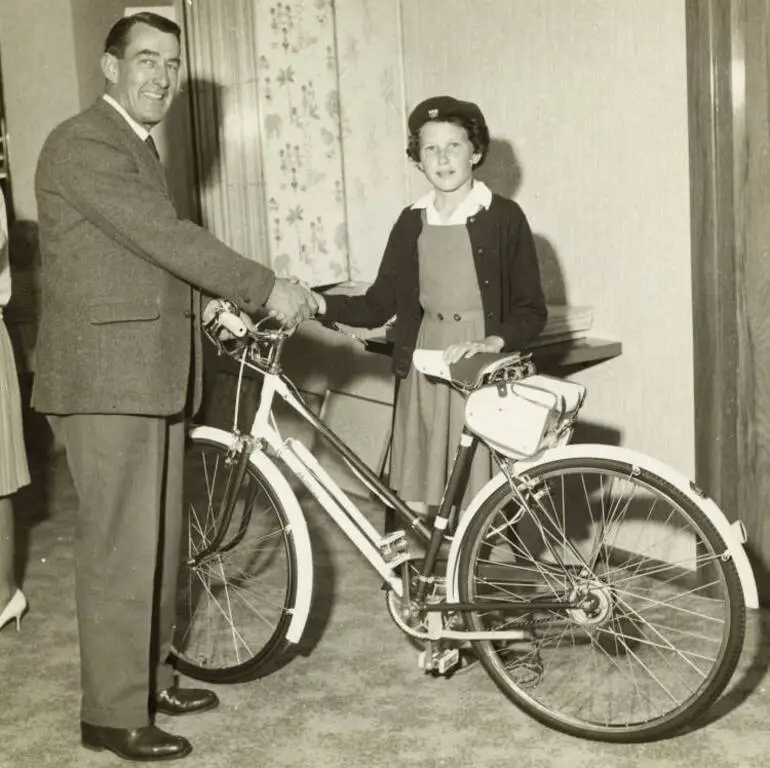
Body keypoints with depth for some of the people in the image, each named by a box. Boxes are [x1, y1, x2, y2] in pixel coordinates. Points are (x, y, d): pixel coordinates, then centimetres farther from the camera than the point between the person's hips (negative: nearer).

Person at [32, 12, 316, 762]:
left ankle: (148, 675, 30)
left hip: (152, 373, 10)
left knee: (156, 540, 16)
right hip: (106, 377, -9)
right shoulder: (82, 144, -13)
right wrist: (265, 287, -19)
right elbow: (165, 237, -21)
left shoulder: (139, 148, 18)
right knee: (120, 548, -3)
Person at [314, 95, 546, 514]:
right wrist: (317, 303, -7)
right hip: (423, 372, 4)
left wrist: (491, 343, -22)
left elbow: (531, 311, -3)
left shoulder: (503, 217, -4)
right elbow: (378, 306, 8)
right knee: (415, 504, 4)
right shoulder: (412, 222, 9)